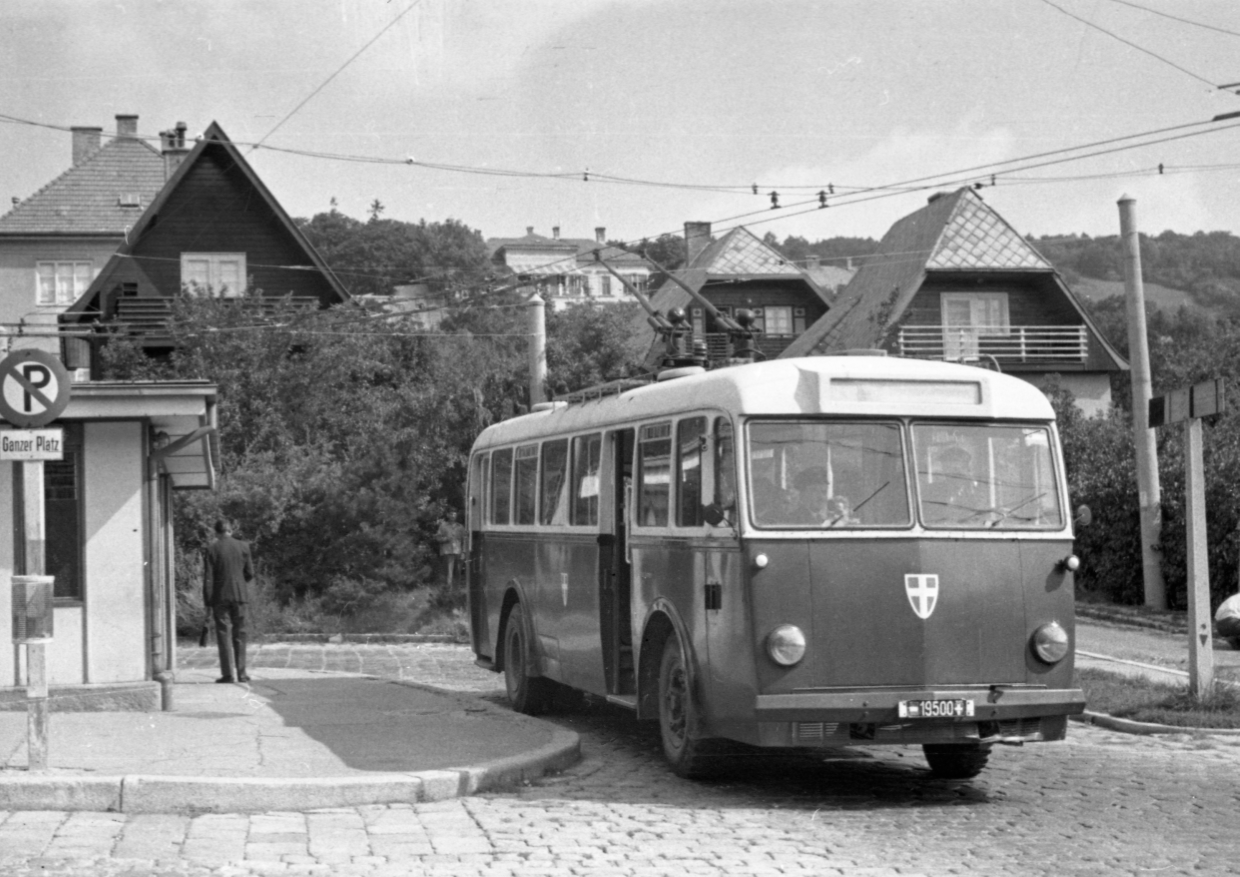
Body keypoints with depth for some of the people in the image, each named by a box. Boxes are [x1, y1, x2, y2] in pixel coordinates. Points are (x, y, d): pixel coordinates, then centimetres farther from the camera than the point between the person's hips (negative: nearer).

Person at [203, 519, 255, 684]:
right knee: (239, 635, 9)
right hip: (239, 595, 2)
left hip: (220, 596, -2)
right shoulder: (243, 546, 1)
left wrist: (208, 602, -2)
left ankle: (228, 674, -3)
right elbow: (250, 573, 4)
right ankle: (241, 673, 7)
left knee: (224, 635, 1)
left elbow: (208, 578, -7)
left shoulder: (212, 549, -6)